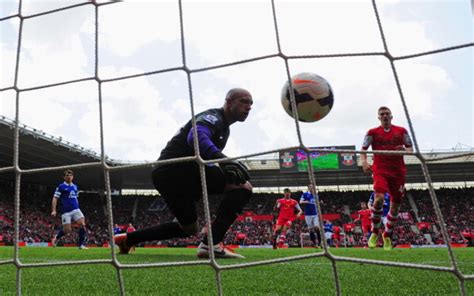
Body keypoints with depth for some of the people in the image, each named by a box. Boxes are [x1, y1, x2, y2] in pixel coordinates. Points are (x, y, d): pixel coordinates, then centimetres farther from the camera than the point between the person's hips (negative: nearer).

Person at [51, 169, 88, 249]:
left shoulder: (75, 187, 15)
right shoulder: (61, 186, -1)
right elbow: (55, 198, -5)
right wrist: (53, 210, -14)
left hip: (76, 210, 4)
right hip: (66, 211, -4)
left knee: (82, 225, -14)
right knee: (67, 230, -5)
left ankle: (81, 244, -5)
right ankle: (56, 237, 28)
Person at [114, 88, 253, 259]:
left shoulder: (224, 129, 22)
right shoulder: (213, 117, -9)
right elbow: (196, 137, -32)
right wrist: (225, 161, -42)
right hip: (176, 169, -10)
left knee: (188, 228, 26)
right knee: (243, 187, -18)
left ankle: (127, 239, 34)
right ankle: (211, 244, -22)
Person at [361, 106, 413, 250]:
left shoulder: (401, 131, 10)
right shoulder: (373, 132, 6)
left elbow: (410, 148, 14)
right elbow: (363, 149, 4)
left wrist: (405, 150, -10)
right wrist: (364, 161, -16)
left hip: (398, 171, 3)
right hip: (380, 170, -3)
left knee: (395, 205, 7)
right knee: (379, 198, -25)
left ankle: (387, 235, 27)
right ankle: (374, 232, -5)